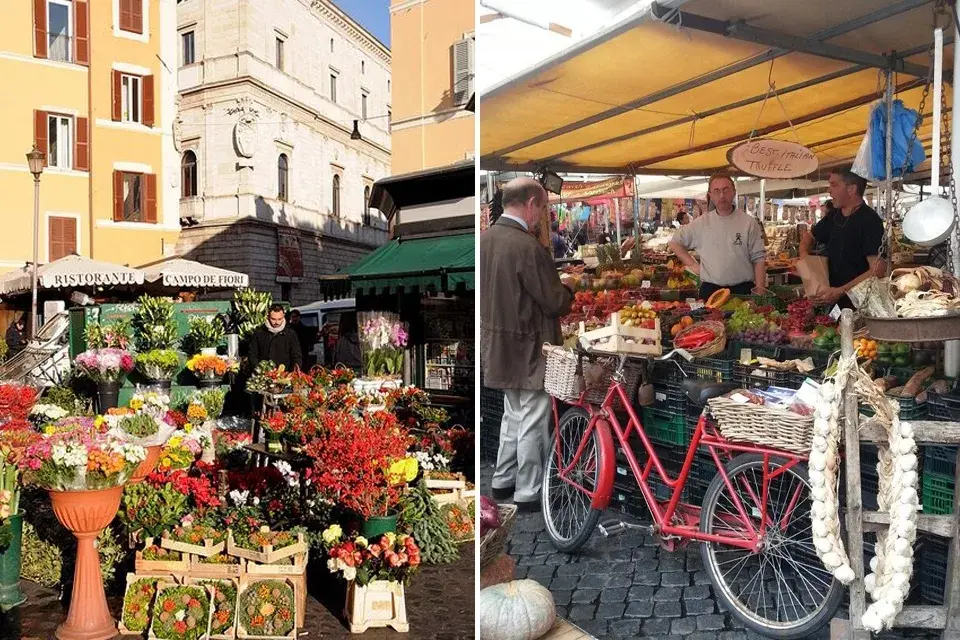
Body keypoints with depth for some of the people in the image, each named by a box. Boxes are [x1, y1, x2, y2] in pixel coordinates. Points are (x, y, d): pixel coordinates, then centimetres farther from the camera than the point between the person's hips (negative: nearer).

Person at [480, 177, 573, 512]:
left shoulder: (485, 238, 2)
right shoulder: (527, 247, -24)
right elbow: (555, 302, -19)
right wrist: (568, 292, 3)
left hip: (499, 343, 8)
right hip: (528, 347, -8)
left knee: (514, 415, 22)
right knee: (533, 421, 5)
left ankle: (503, 481, 32)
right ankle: (529, 493, 17)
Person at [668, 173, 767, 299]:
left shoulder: (749, 223, 2)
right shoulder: (701, 223, 6)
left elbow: (758, 259, 1)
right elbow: (675, 243, 14)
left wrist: (760, 290, -6)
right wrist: (692, 264, 3)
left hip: (743, 290, -1)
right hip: (710, 290, 1)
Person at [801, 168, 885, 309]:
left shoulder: (869, 221, -15)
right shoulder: (834, 215, 8)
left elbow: (876, 270, -22)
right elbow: (809, 237, 24)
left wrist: (841, 291, -28)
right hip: (832, 300, 7)